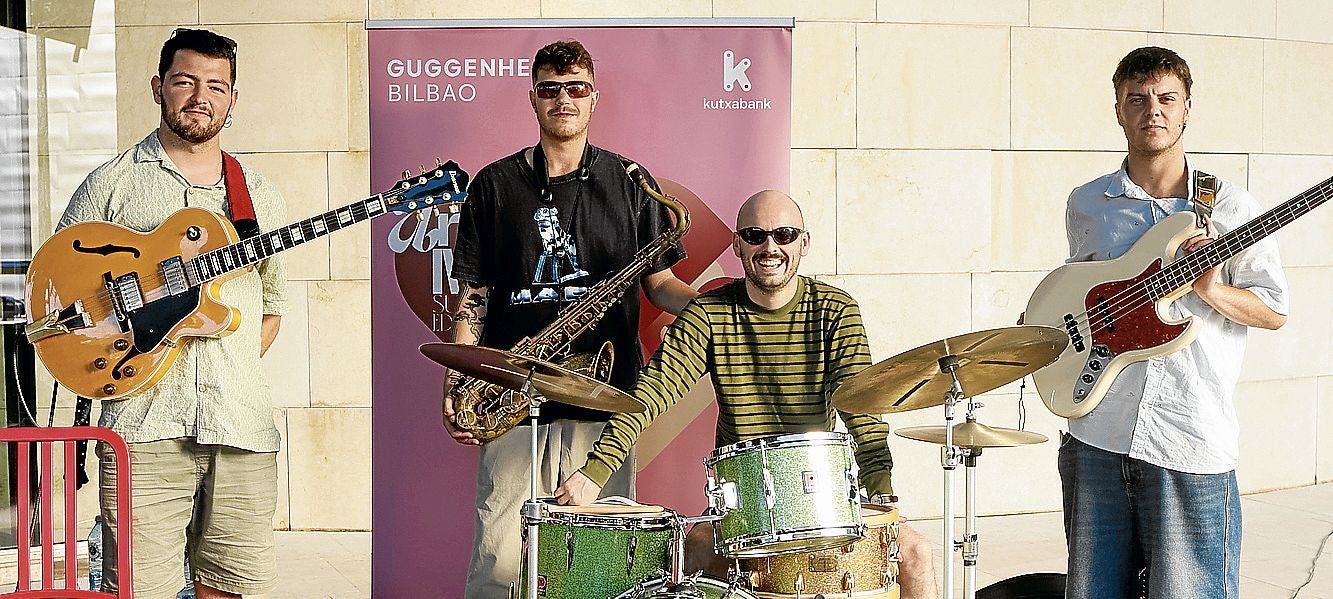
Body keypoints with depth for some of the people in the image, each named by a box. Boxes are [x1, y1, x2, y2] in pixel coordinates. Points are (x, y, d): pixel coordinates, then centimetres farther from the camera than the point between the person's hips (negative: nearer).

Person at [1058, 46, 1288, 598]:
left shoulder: (1229, 206, 1)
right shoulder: (1086, 205, 10)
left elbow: (1276, 310, 4)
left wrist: (1211, 289, -14)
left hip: (1193, 445, -3)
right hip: (1096, 437, 3)